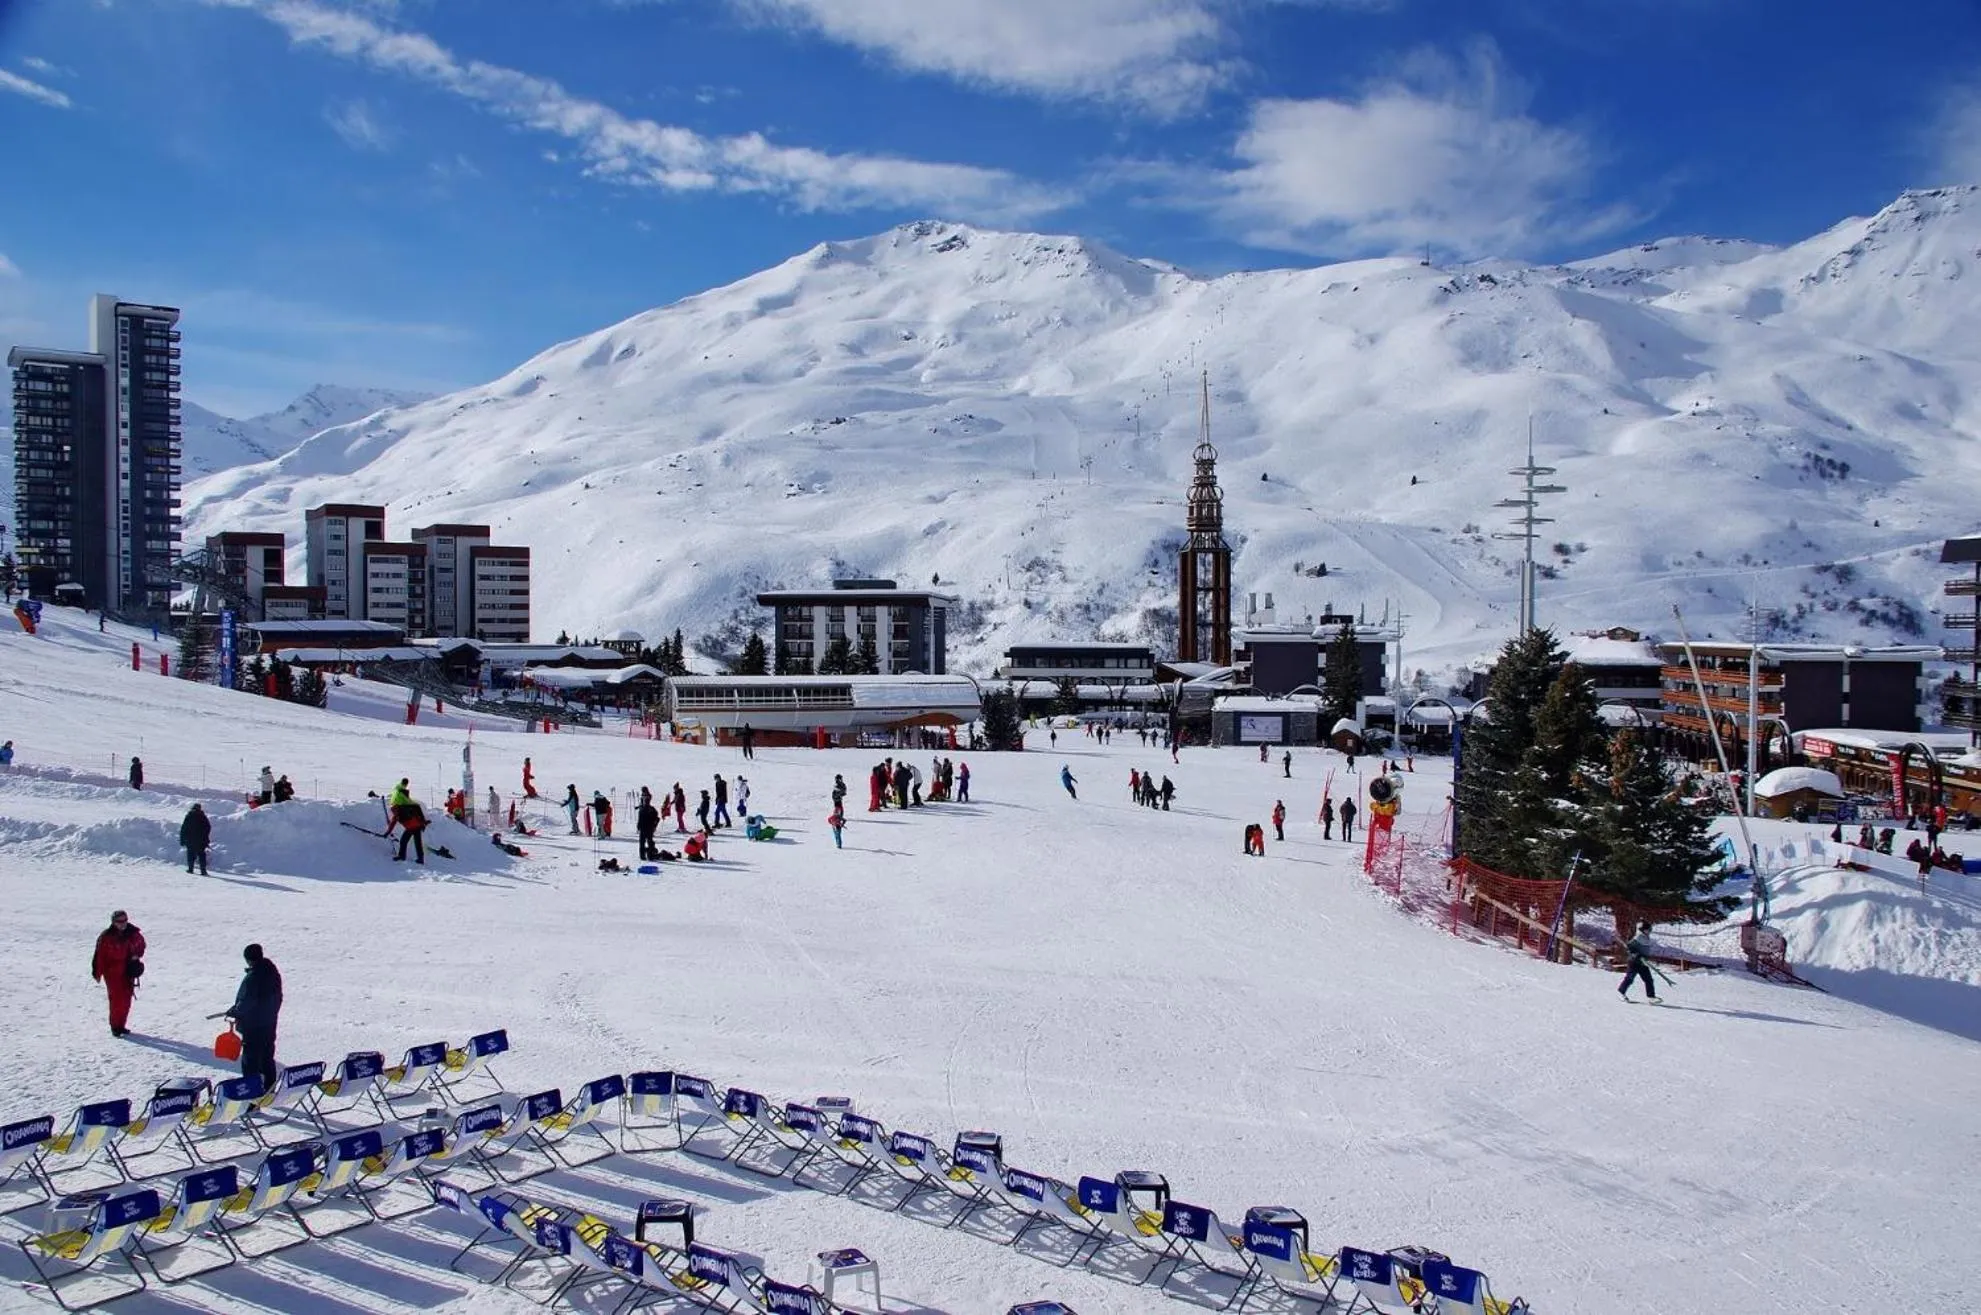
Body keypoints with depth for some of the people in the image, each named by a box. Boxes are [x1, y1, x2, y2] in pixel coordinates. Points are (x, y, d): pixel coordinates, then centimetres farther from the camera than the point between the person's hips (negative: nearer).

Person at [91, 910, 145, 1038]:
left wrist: (137, 955, -3)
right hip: (112, 972, -4)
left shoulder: (134, 934, 0)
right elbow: (99, 955, -8)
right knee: (116, 999, -8)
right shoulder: (106, 937, -11)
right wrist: (98, 973, -7)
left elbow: (141, 944, 17)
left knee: (126, 999, 8)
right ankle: (115, 1026, 5)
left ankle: (121, 1025, 21)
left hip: (129, 971, 4)